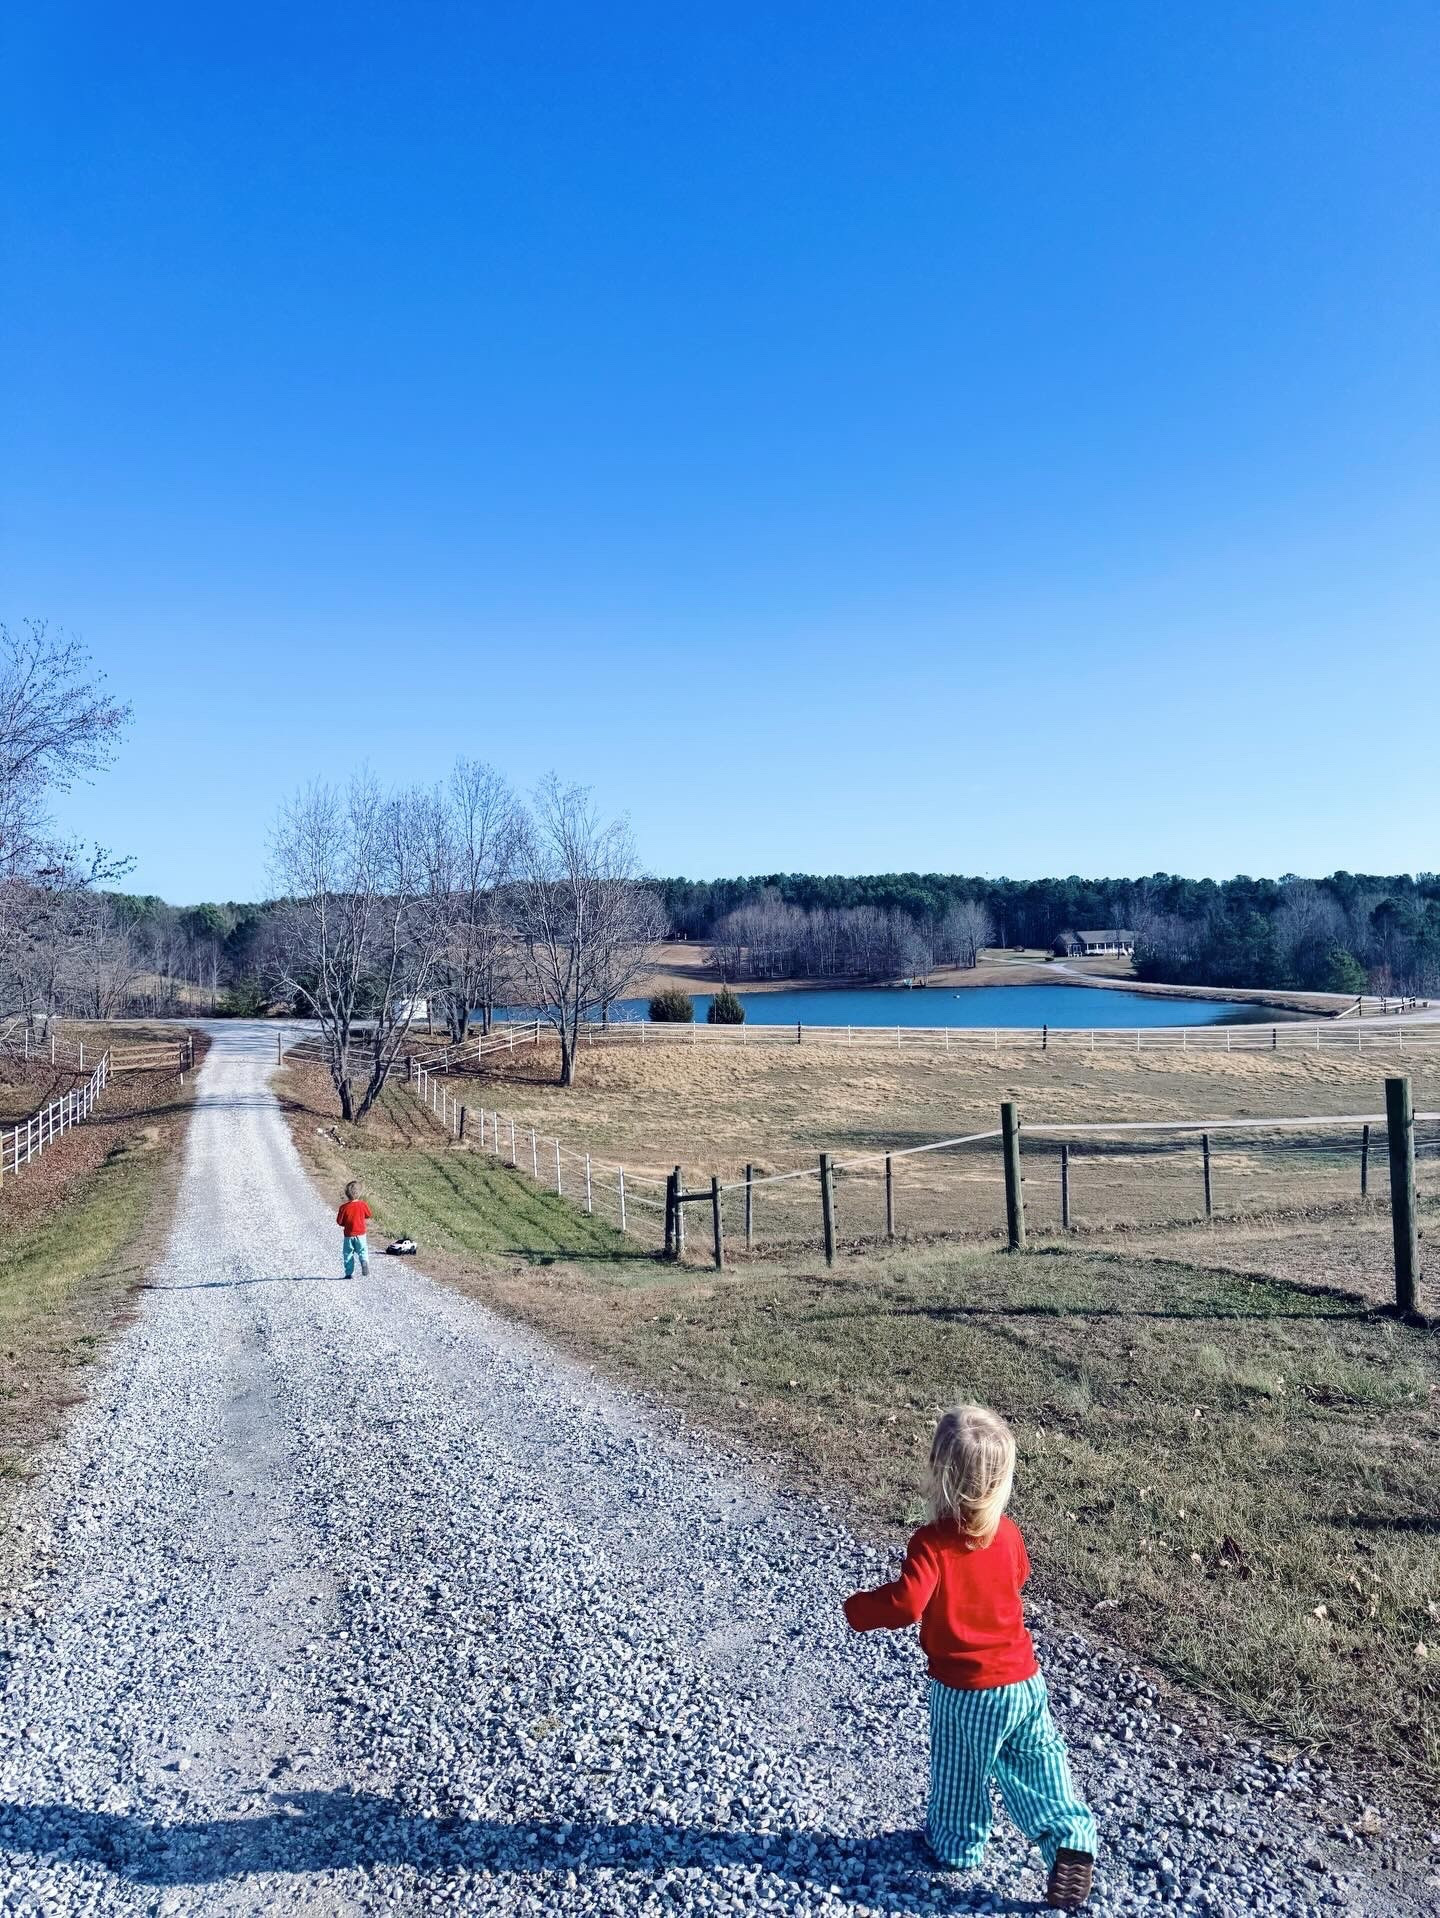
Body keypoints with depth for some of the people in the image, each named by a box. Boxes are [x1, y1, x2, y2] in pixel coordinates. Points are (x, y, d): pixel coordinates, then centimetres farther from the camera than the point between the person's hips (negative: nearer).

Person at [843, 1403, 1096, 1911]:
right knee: (1036, 1763, 21)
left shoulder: (931, 1544, -26)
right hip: (1024, 1680, 4)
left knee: (960, 1773, 20)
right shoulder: (1008, 1533, -7)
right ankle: (1069, 1838, 14)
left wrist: (858, 1608, -16)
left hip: (966, 1692, -3)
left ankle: (958, 1845, 39)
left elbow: (906, 1604, -33)